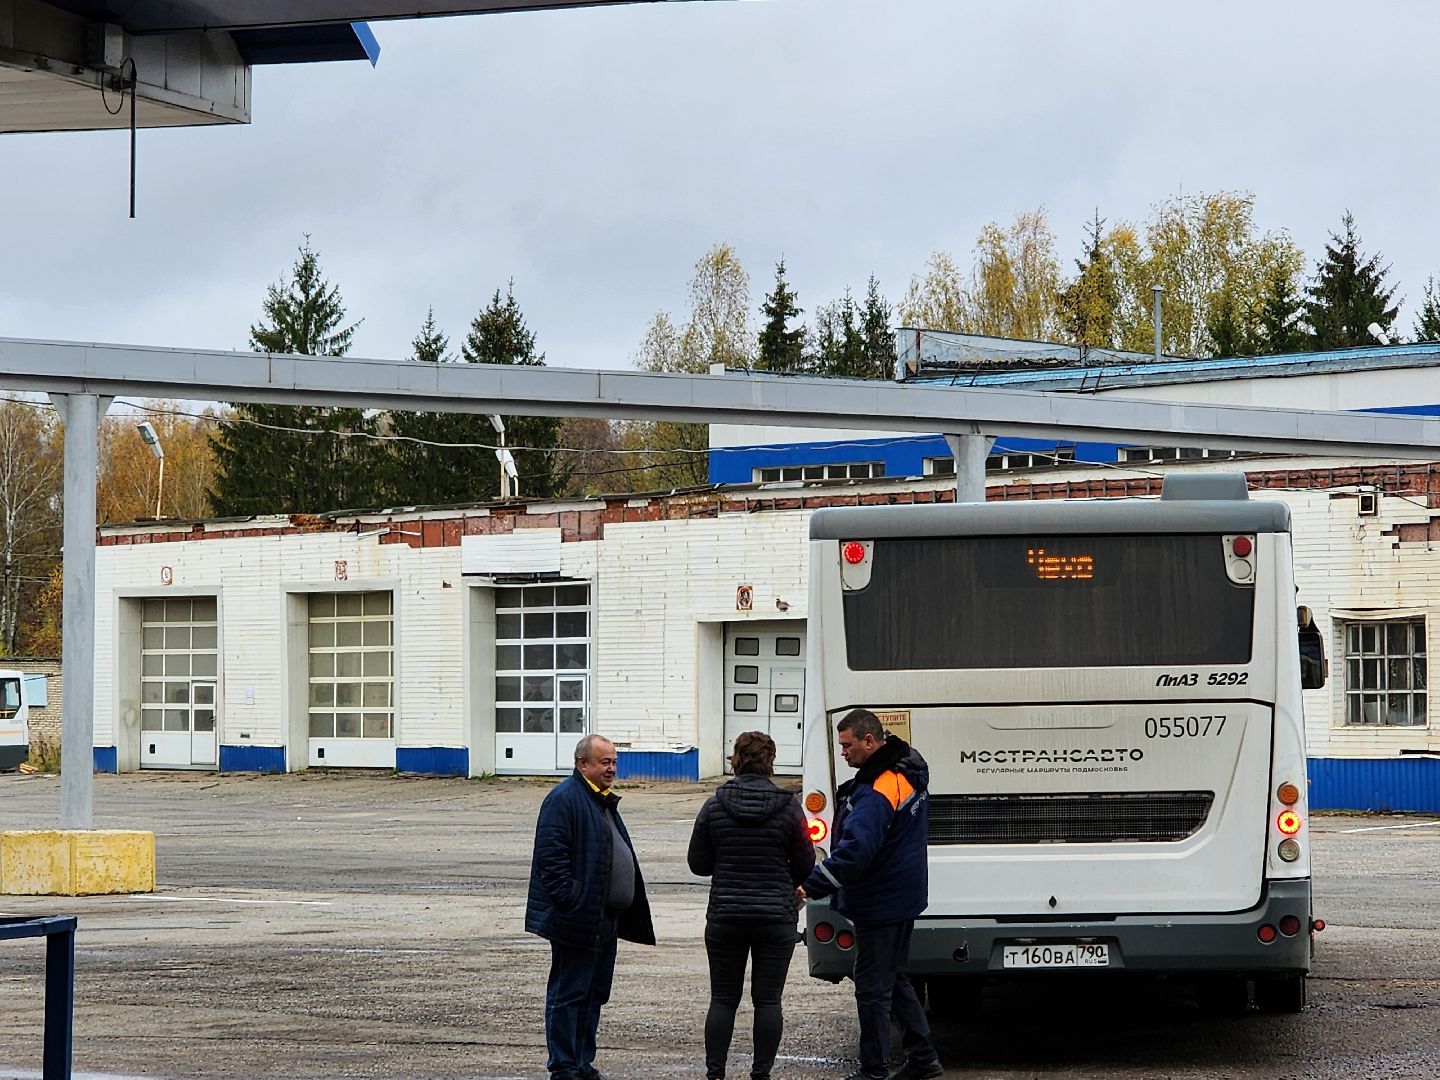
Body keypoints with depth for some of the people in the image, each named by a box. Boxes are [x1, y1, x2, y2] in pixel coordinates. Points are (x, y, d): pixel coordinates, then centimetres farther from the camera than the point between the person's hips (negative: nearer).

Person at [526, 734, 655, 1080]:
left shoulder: (604, 800, 18)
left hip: (605, 920, 10)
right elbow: (552, 858, -19)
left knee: (595, 993, 13)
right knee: (569, 993, -3)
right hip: (578, 919, -10)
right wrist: (570, 901, -23)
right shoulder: (563, 799, -13)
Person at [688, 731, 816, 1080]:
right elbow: (805, 865, 0)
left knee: (723, 999, 9)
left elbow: (698, 863, 2)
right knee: (768, 1000, 4)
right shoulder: (789, 809, -6)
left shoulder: (714, 807, -3)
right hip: (776, 918, -1)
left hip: (725, 917, 1)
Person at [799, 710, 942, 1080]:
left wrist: (812, 885, -34)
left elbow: (856, 849, -34)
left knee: (872, 988, -1)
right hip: (903, 898, 10)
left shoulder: (876, 792, -25)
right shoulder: (907, 774, 9)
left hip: (880, 906, -10)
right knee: (894, 980, 21)